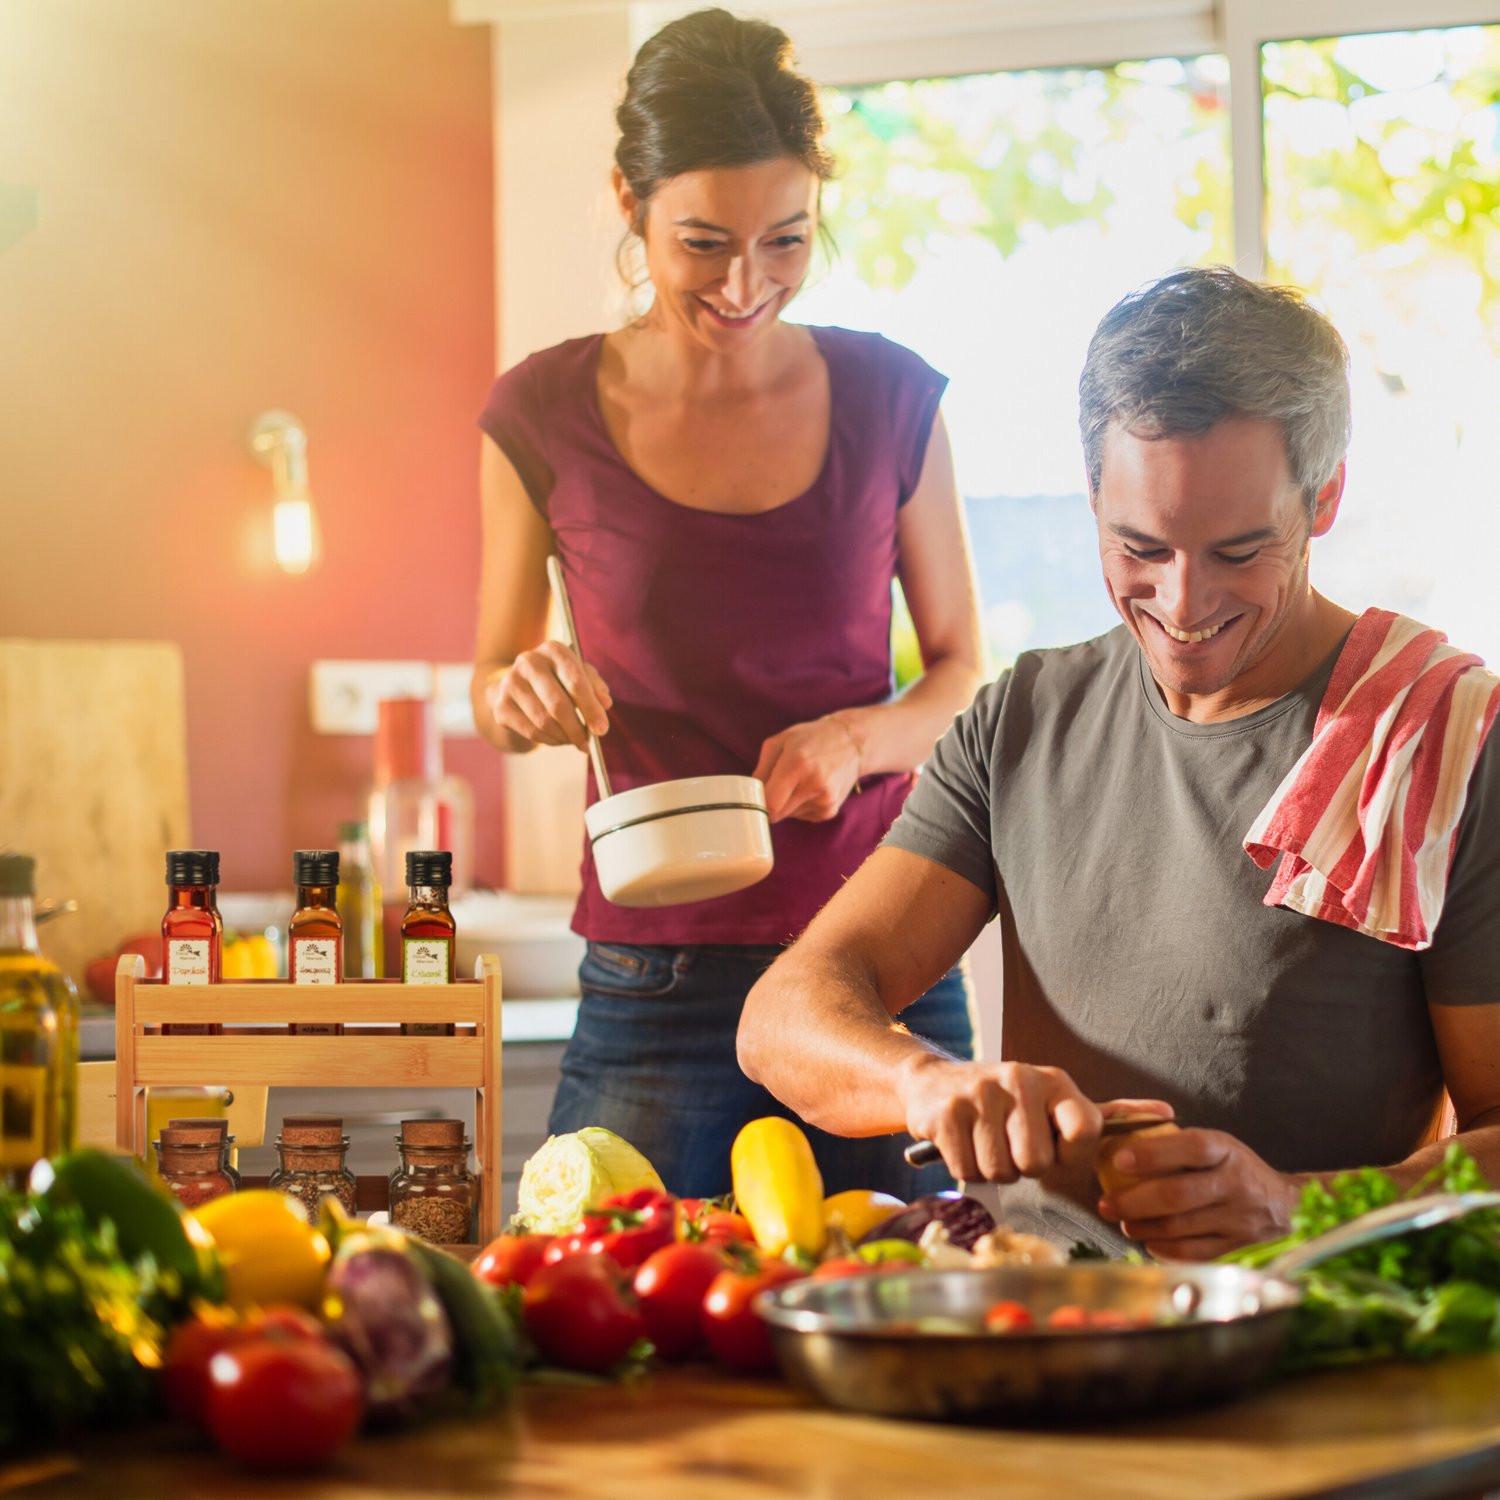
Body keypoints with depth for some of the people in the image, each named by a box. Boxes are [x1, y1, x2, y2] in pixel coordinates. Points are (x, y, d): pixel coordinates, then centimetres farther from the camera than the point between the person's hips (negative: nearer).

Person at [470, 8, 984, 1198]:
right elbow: (496, 678, 12)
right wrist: (519, 698, -12)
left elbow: (966, 674, 10)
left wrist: (858, 737, -11)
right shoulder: (546, 417, -1)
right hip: (656, 979, -1)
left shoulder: (889, 398, 2)